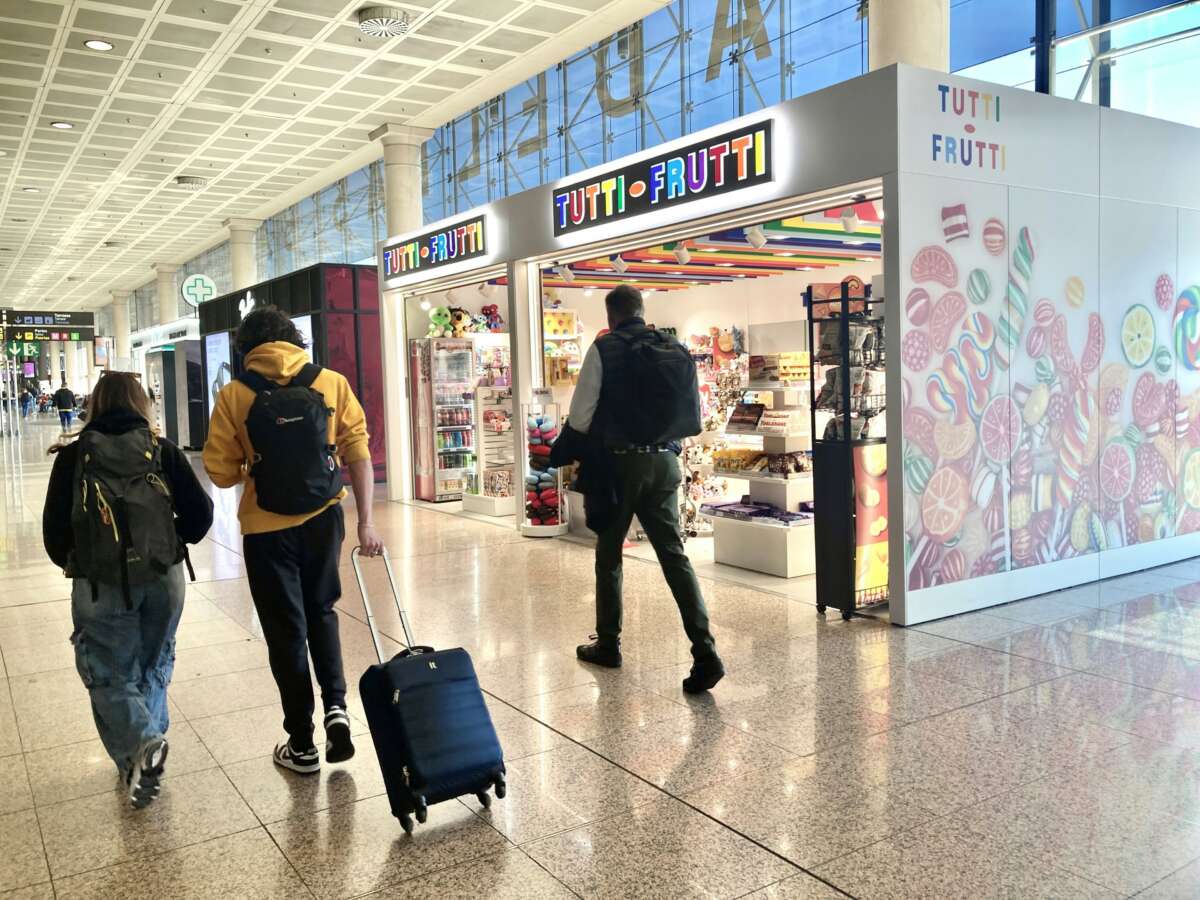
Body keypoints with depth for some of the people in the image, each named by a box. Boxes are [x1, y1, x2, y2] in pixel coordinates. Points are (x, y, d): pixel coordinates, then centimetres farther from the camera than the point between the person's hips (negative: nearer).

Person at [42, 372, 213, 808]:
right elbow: (199, 515, -2)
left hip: (100, 585, -1)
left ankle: (140, 742, -12)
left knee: (109, 674, 10)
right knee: (153, 666, 19)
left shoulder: (74, 454, -2)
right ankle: (145, 752, 20)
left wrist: (74, 564, 18)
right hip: (163, 577, 2)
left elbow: (55, 527, 0)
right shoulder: (163, 450, -1)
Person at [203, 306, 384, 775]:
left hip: (267, 528, -1)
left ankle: (301, 744, 20)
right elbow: (358, 454, -7)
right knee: (321, 612, 24)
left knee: (286, 630, 11)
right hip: (324, 519, 2)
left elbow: (221, 473, -5)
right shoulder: (332, 383, -3)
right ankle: (336, 706, 8)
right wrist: (366, 522, -5)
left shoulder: (234, 395, -5)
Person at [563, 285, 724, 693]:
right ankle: (705, 651, -7)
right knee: (674, 554, 3)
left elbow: (580, 415, -8)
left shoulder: (604, 348, -7)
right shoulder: (673, 349, 7)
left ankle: (607, 644, 24)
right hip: (664, 462, 4)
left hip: (619, 461, -4)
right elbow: (692, 416, 10)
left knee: (609, 555, 12)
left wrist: (584, 448, 12)